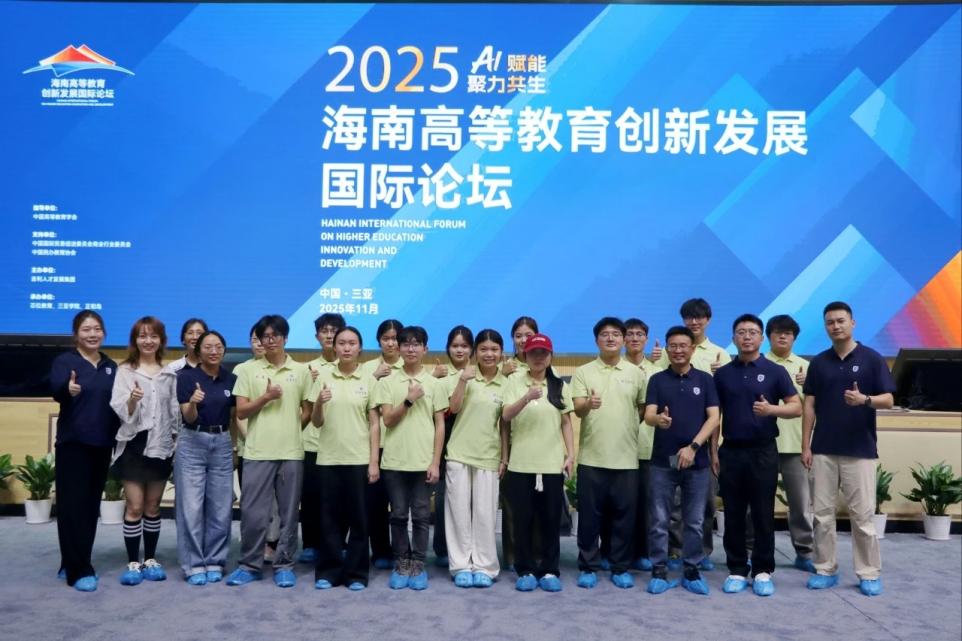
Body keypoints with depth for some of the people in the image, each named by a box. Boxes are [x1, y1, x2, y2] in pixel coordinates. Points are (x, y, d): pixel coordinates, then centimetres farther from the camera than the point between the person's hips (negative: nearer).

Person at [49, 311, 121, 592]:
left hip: (102, 445, 5)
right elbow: (56, 390, -25)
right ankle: (78, 571, 2)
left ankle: (73, 564, 22)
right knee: (73, 506, -3)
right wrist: (68, 389, -47)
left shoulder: (111, 366, 10)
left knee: (91, 506, 10)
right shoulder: (64, 361, -6)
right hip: (72, 444, -5)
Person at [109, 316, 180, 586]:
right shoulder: (125, 371, -3)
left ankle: (150, 559, 20)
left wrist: (177, 442, 5)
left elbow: (175, 411, 8)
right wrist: (132, 400, -30)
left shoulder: (169, 373, 6)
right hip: (134, 444, -3)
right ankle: (133, 562, 9)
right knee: (135, 506, -1)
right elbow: (119, 410, -10)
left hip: (161, 445, 3)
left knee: (153, 506, 11)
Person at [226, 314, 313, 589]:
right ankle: (249, 565, 16)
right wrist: (265, 397, -12)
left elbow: (308, 411, 10)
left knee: (288, 513, 6)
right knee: (252, 512, 1)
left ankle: (284, 565, 17)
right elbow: (241, 412, 1)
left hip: (291, 452, 1)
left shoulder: (301, 371, 5)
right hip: (257, 452, 0)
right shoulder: (248, 370, 4)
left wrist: (290, 431, 1)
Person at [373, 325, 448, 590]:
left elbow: (440, 425, 3)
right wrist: (409, 399, -15)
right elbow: (387, 420, -3)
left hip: (423, 461, 0)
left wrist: (436, 462, -3)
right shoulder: (387, 382, 3)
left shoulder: (435, 384, 3)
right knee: (398, 515, 7)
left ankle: (418, 565, 16)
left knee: (421, 516, 5)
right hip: (394, 461, 0)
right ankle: (401, 564, 19)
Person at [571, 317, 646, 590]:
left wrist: (630, 428, 2)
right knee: (589, 516, 5)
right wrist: (588, 404, -31)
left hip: (626, 458, 1)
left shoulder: (636, 373, 7)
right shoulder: (583, 372, 2)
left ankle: (621, 568, 20)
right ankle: (588, 568, 17)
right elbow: (577, 410, -9)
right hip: (591, 457, -1)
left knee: (624, 516, 7)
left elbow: (643, 408, 14)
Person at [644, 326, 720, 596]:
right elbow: (648, 416, -8)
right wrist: (659, 419, -32)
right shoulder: (657, 380, 3)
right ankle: (659, 571, 14)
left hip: (697, 461, 1)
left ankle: (692, 571, 20)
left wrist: (693, 446, -13)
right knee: (659, 520, 4)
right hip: (662, 461, 0)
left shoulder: (705, 380, 4)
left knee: (694, 521, 9)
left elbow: (714, 418, -1)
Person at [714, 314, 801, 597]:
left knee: (763, 515, 3)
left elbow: (797, 407, -2)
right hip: (730, 451, 2)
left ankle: (762, 571, 15)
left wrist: (771, 409, -21)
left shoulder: (775, 371, 0)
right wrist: (713, 450, 3)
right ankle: (737, 570, 16)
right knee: (733, 515, 6)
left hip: (763, 451, -2)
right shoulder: (722, 374, 7)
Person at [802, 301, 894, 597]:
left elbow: (888, 400, -4)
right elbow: (809, 406, 6)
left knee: (862, 514, 2)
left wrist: (864, 399, -26)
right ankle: (826, 569, 16)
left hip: (860, 451, -3)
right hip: (823, 450, 3)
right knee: (822, 512, 6)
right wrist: (806, 446, 1)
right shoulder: (818, 362, 7)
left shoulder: (872, 359, -2)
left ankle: (869, 573, 15)